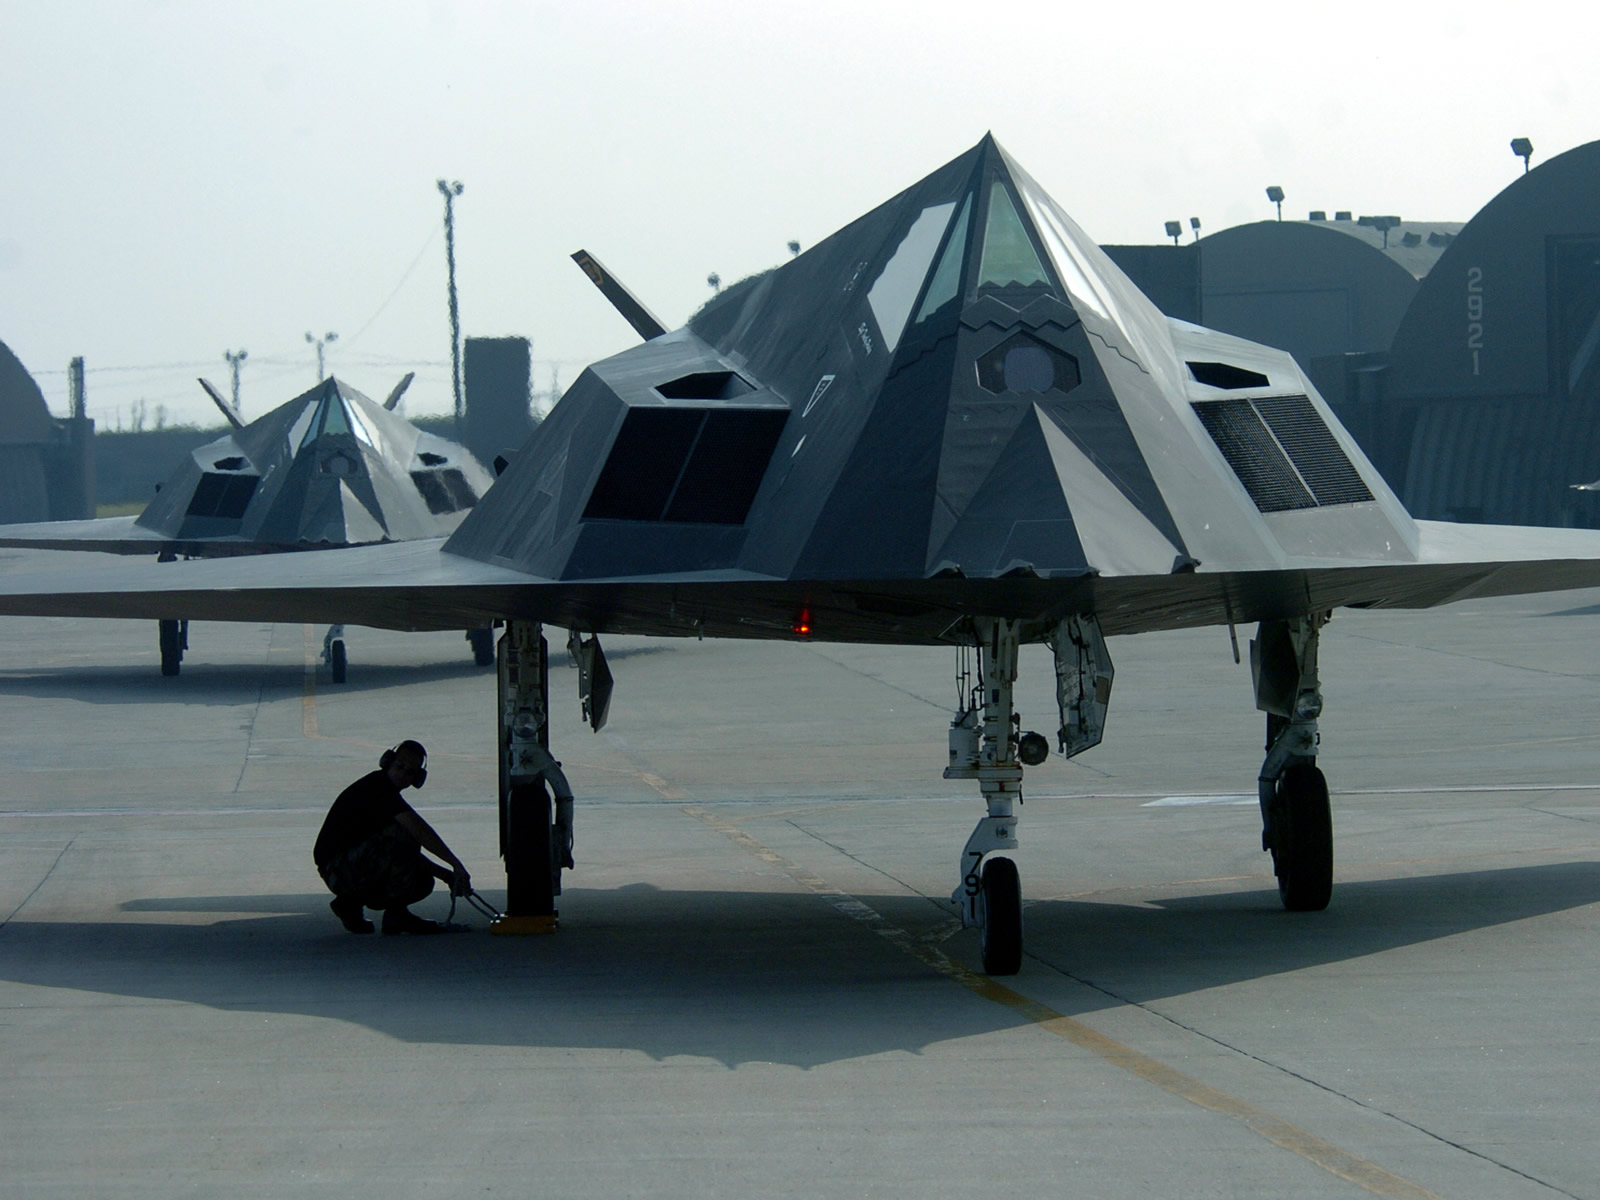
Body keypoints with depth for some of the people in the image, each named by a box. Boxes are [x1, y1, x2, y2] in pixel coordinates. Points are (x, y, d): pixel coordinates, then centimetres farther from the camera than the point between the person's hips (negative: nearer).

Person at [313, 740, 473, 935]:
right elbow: (419, 830, -24)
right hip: (337, 867, -10)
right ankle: (396, 914, -17)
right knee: (403, 834, -25)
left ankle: (351, 902, 10)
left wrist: (446, 875, 10)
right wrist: (456, 864, -24)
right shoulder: (377, 787, -14)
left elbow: (408, 853, 21)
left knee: (423, 881, 6)